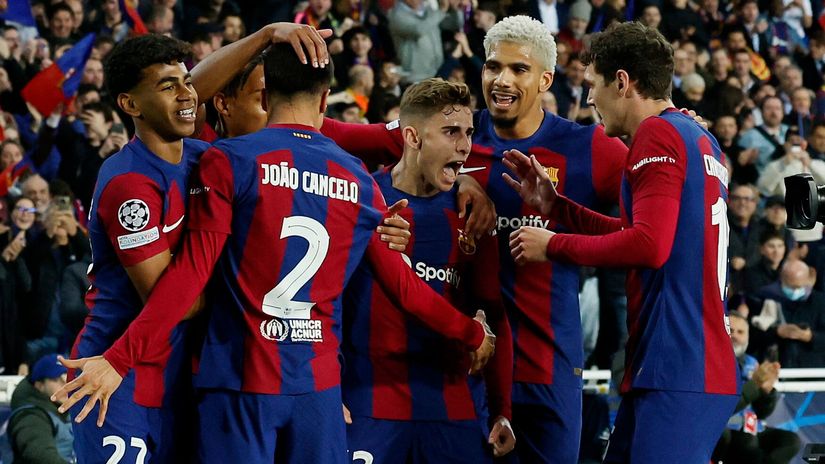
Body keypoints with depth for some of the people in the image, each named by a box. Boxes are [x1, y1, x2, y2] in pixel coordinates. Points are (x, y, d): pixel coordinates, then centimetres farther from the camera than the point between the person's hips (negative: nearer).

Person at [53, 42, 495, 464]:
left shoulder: (229, 161, -4)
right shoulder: (359, 181, 7)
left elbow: (191, 272, -12)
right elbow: (404, 285, 12)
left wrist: (119, 359, -13)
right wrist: (473, 333, 28)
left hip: (240, 381, -3)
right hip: (320, 386, 3)